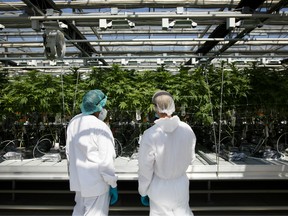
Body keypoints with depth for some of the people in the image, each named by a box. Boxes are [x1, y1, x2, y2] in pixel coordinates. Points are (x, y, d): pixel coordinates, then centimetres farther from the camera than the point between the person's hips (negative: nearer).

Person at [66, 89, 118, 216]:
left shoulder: (74, 122, 0)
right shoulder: (101, 128, -22)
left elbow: (70, 152, 8)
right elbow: (106, 161, -21)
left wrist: (73, 175, 19)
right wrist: (113, 185, -11)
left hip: (79, 178, 8)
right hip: (96, 181, -7)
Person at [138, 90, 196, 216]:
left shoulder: (150, 134, -23)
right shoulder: (187, 129, -13)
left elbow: (145, 168, -14)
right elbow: (190, 158, 1)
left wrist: (143, 191, 1)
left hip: (159, 187, -2)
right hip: (181, 185, 3)